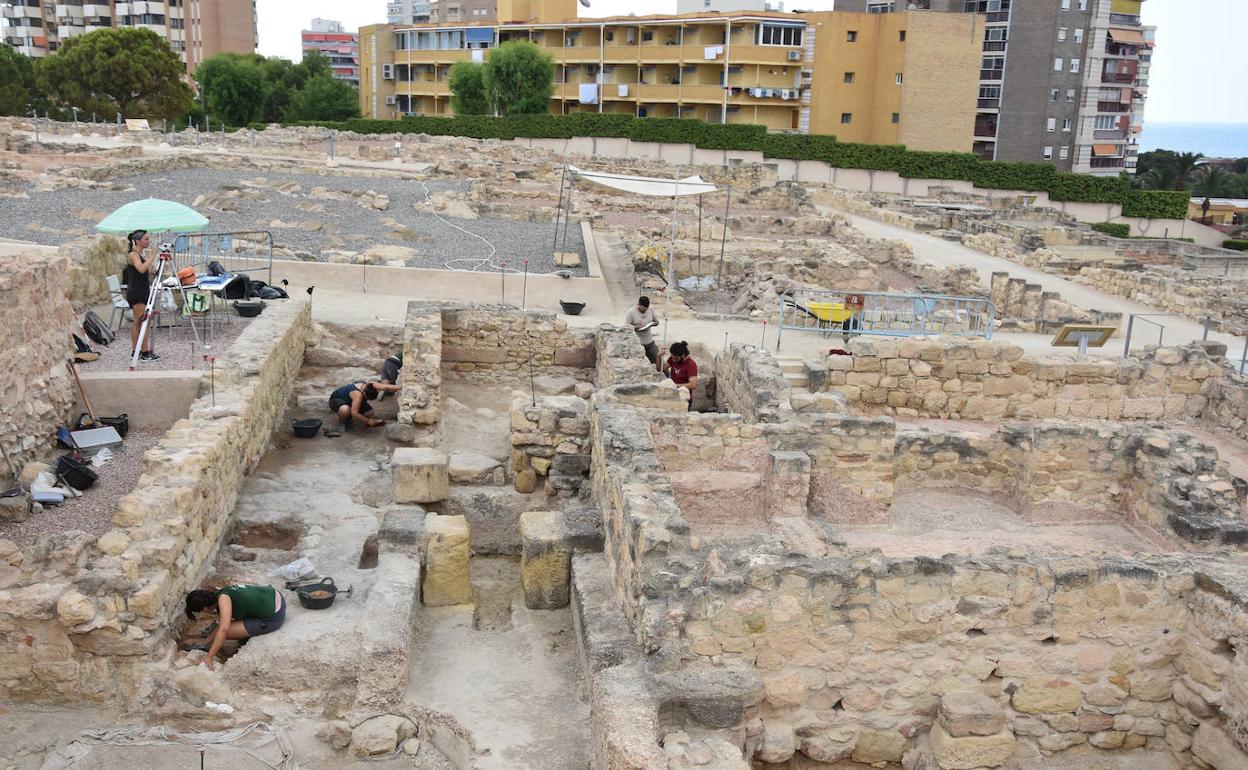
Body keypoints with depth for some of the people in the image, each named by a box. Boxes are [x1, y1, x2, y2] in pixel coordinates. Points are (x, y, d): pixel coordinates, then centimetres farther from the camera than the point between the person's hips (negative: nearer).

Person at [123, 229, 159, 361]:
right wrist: (152, 256, -26)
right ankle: (145, 353, -8)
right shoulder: (133, 254, -13)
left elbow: (150, 270, 19)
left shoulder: (140, 254, 14)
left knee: (136, 323, 10)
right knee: (144, 322, -9)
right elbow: (142, 269, -31)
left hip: (142, 293, 9)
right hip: (136, 294, -9)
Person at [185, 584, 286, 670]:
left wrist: (209, 656, -21)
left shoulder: (223, 598, -17)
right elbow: (220, 624, 22)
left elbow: (224, 629, -27)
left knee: (225, 632, -6)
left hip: (274, 618, -9)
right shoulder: (222, 593, 9)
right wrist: (209, 644, 29)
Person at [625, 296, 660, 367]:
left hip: (650, 342, 4)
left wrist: (651, 324, -13)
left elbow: (656, 321, 10)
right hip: (637, 343, -4)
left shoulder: (650, 309, 0)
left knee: (658, 359, 6)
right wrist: (637, 327, -26)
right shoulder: (631, 312, -14)